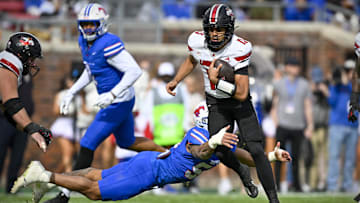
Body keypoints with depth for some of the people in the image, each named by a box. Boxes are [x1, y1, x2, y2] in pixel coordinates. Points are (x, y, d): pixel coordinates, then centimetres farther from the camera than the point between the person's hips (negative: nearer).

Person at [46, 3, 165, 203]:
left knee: (87, 146, -9)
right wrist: (71, 93, 14)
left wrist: (112, 95, -34)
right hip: (114, 102, 10)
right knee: (127, 142, 28)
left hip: (118, 102, -10)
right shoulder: (84, 41, 4)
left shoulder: (109, 45, -25)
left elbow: (134, 71, -28)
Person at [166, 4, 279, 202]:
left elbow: (242, 94, -29)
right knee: (220, 152, -6)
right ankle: (243, 173, 28)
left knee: (256, 150, -13)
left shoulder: (239, 49, -28)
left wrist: (217, 81, -36)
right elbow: (192, 60, 13)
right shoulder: (197, 41, -16)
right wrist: (175, 81, 6)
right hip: (216, 104, 3)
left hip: (240, 102, -3)